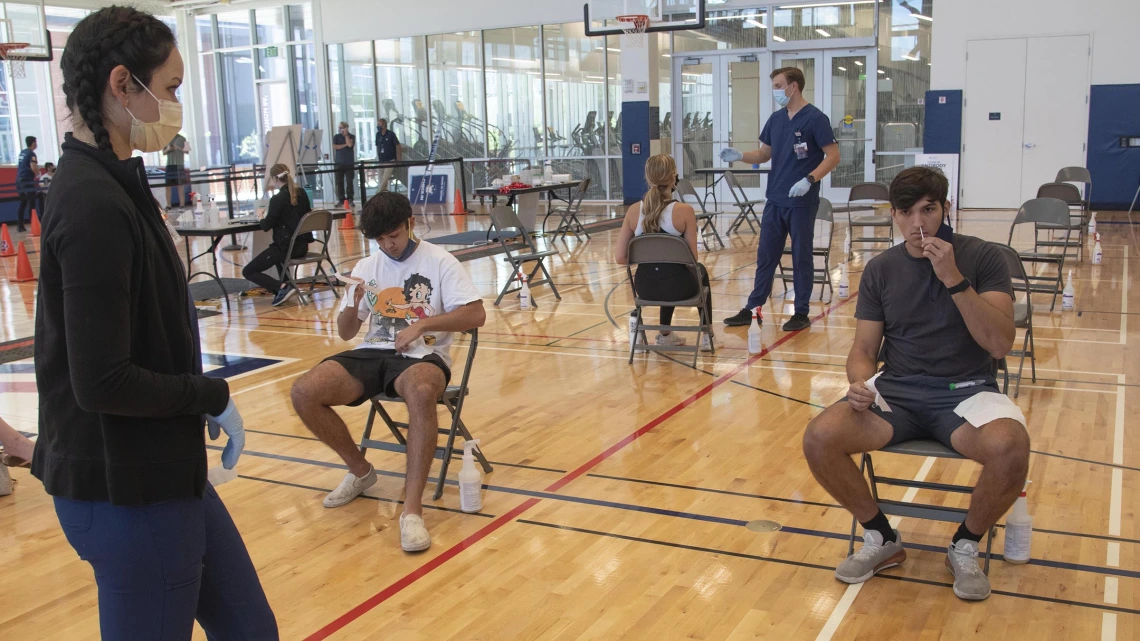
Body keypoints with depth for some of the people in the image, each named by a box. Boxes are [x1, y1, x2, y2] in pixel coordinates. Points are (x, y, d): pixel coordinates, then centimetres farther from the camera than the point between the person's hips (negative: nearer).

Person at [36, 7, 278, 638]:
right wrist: (212, 395, -12)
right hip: (126, 493, -9)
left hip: (159, 473, 9)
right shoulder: (93, 205, -22)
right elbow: (103, 382, -25)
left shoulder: (112, 184, 7)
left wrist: (200, 402, 2)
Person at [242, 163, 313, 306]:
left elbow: (266, 226, -14)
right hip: (302, 246, 8)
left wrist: (263, 218, 8)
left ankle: (282, 287, -16)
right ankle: (286, 285, 29)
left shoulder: (278, 199, -15)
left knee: (248, 272, 3)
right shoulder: (302, 193, 6)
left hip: (286, 247, -8)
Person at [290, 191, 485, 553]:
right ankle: (360, 471, 5)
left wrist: (422, 324, -17)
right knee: (304, 393, -19)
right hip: (373, 353, 5)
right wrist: (352, 306, -8)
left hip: (421, 355, -4)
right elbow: (345, 333, 15)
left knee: (421, 392, -42)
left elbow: (476, 315, -8)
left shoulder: (439, 262, 1)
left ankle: (412, 509, -39)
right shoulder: (367, 268, 14)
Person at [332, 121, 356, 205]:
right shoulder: (336, 137, 10)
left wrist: (346, 134, -5)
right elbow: (334, 146, -5)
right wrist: (345, 145, -7)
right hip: (339, 163, 1)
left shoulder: (352, 137, 6)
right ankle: (341, 199, 4)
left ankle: (350, 199, 0)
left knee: (349, 181, -3)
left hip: (349, 163, -1)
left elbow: (350, 144, -12)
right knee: (339, 182, 0)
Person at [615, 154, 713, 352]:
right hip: (677, 287, -3)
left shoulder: (634, 210, -5)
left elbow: (621, 258, -4)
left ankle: (665, 334, 51)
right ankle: (706, 336, 40)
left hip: (645, 286, 3)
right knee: (701, 271, 35)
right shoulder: (684, 211, -15)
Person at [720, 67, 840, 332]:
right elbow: (764, 154, 17)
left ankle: (801, 313, 13)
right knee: (766, 256, 10)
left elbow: (833, 155, -12)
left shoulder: (815, 118, -10)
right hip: (775, 200, 6)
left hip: (802, 203, -6)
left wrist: (809, 180, -24)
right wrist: (740, 156, -2)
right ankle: (752, 308, 16)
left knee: (801, 257, 4)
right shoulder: (776, 119, 10)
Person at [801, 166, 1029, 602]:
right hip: (897, 390, 2)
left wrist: (954, 279, -21)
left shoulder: (982, 257, -1)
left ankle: (965, 547, -4)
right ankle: (882, 539, 2)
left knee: (1009, 446, -36)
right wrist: (860, 384, -15)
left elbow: (1000, 343, -11)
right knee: (819, 438, -25)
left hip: (966, 389, -2)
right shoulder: (881, 269, 8)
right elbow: (864, 348, 9)